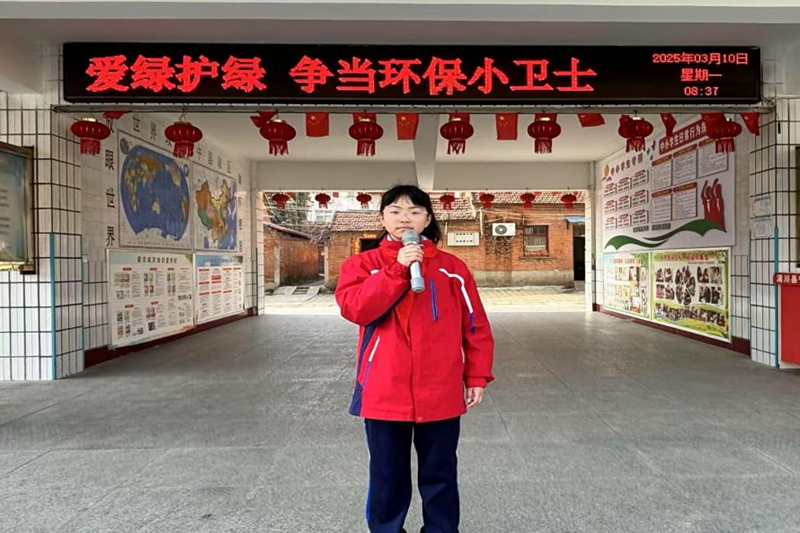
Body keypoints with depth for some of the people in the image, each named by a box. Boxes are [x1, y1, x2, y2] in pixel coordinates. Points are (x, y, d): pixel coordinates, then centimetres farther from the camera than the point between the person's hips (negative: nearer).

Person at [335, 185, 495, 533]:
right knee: (387, 476, 16)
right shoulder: (363, 264, 1)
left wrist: (477, 376, 1)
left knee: (440, 474, 17)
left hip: (440, 393, 1)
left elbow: (476, 326, 4)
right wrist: (397, 269, -21)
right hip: (384, 393, 0)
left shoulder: (452, 267, 1)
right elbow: (353, 308, -18)